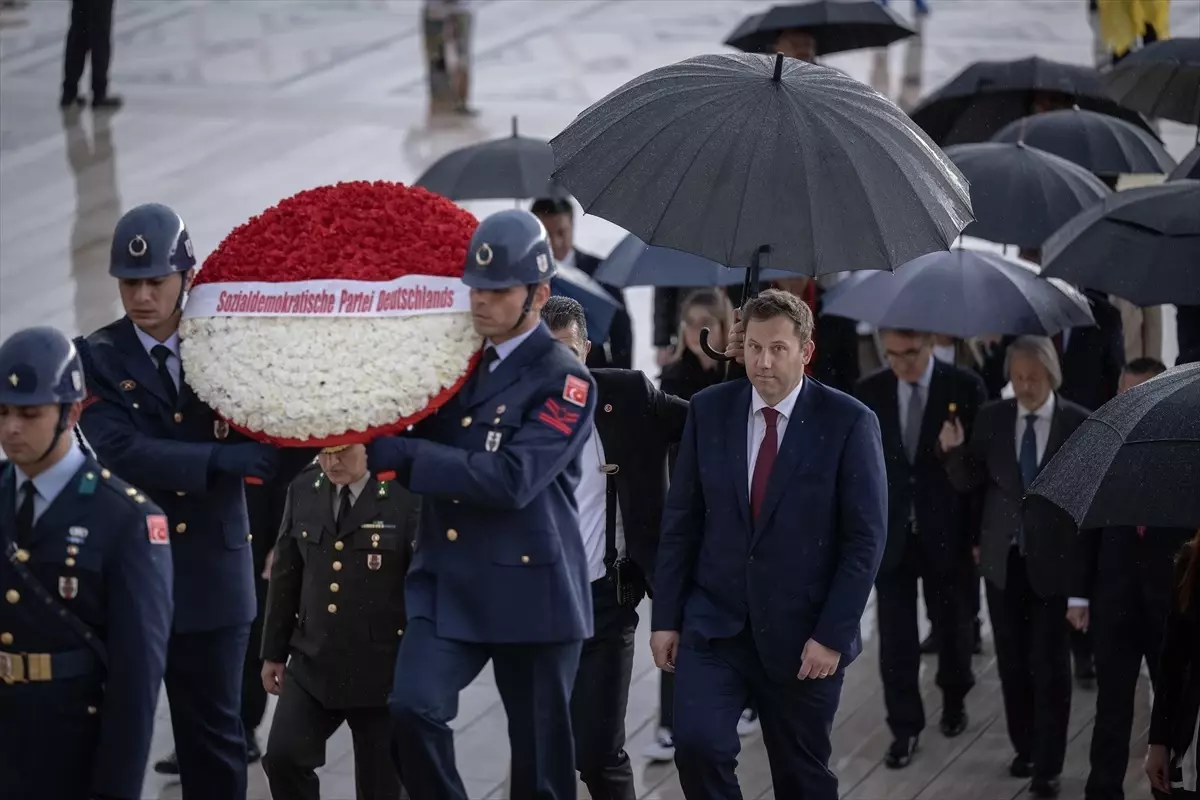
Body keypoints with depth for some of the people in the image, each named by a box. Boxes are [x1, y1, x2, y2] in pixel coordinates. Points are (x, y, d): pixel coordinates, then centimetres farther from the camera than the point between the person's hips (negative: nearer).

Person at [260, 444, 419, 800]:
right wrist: (274, 651, 13)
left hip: (381, 668, -4)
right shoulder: (302, 491, 3)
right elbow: (286, 575, 12)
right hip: (314, 662, 4)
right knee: (282, 756, -12)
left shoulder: (406, 496, -12)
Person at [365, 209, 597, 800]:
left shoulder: (566, 382, -10)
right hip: (447, 583, 5)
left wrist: (400, 453, -23)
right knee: (411, 709, -17)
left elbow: (512, 480, -22)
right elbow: (426, 449, 19)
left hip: (530, 590, -5)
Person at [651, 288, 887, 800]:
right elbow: (681, 521, 6)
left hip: (801, 635, -2)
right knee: (697, 745, -17)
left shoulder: (849, 423, -8)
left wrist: (832, 635, -13)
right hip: (714, 623, 2)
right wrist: (666, 617, 2)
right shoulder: (709, 411, 2)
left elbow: (865, 539, -8)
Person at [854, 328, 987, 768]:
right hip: (889, 533, 1)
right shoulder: (869, 392, 0)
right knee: (896, 635, 0)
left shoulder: (965, 388, -7)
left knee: (952, 625, 15)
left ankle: (954, 699, 40)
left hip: (947, 533, -1)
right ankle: (904, 727, 9)